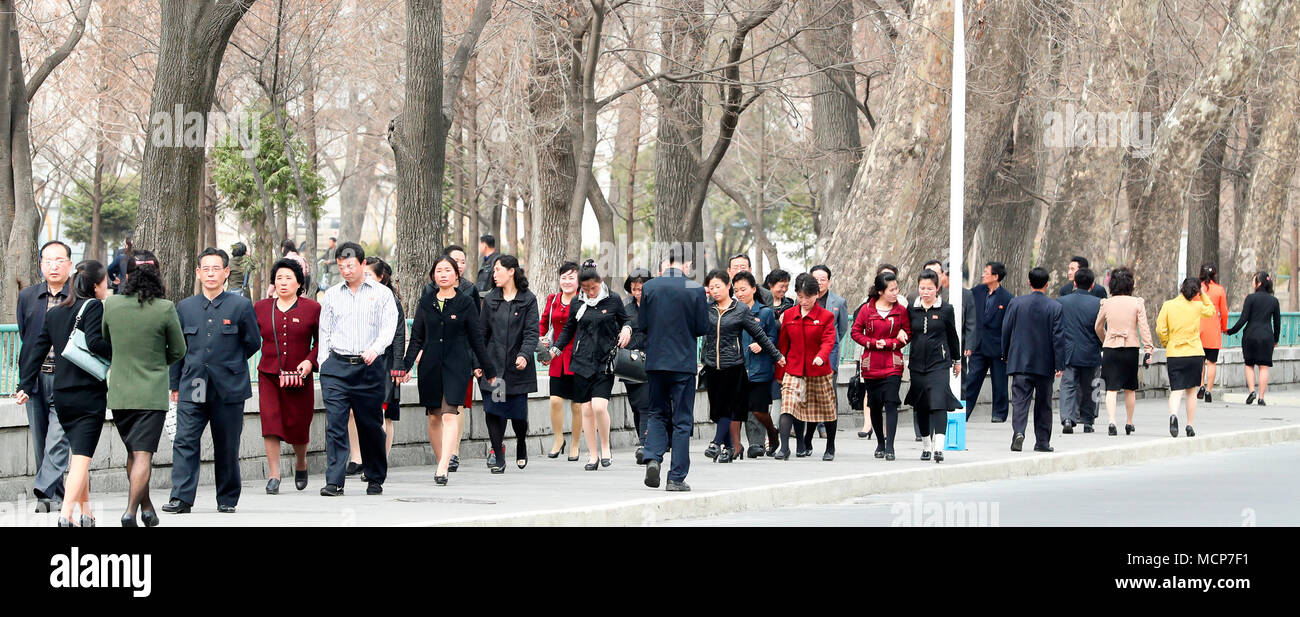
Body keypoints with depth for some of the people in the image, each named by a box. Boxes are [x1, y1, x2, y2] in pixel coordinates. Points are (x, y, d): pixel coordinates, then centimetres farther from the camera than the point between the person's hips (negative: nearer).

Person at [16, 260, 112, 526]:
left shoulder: (54, 312, 12)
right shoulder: (94, 307, -8)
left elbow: (38, 349, 9)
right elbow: (94, 342, -22)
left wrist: (25, 385, 10)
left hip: (61, 394, 7)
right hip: (90, 394, -7)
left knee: (78, 453, 18)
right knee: (82, 456, -9)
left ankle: (86, 513, 21)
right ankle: (66, 514, -20)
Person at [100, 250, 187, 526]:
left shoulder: (111, 304, -4)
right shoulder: (165, 309, -12)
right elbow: (178, 351, -1)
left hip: (119, 393, 3)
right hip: (152, 393, -3)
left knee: (133, 453, 18)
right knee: (143, 454, -4)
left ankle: (147, 507, 28)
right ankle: (131, 510, -17)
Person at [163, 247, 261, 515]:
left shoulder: (241, 306, 0)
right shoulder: (185, 307, 9)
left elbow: (253, 343, 9)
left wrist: (229, 364, 11)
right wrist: (175, 384, 11)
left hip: (229, 389, -2)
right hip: (192, 387, 2)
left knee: (227, 447, 5)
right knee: (185, 442, -9)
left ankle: (227, 499, 16)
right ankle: (181, 498, -12)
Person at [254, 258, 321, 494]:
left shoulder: (312, 309, 2)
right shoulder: (260, 308, 7)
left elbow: (321, 341, 5)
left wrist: (310, 361, -9)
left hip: (299, 377, -1)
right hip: (268, 375, 1)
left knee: (298, 426, 4)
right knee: (270, 421, -13)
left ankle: (300, 463, 35)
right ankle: (273, 475, -8)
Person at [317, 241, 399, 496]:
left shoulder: (381, 293, 6)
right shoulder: (331, 295, 13)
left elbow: (389, 327, -4)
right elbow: (325, 333, 14)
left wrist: (375, 349, -22)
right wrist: (323, 365, 5)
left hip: (369, 367, -1)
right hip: (336, 366, 1)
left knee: (371, 425, 5)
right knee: (335, 424, -9)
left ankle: (375, 479, 19)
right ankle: (334, 482, -12)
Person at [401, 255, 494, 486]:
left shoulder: (466, 303, 2)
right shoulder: (425, 302, 9)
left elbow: (476, 339, 5)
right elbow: (416, 338, 12)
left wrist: (488, 371, 7)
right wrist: (406, 366, 5)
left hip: (457, 364, -3)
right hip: (430, 364, 3)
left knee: (450, 414, -15)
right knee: (434, 417, 5)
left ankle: (443, 467, -22)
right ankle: (442, 463, 18)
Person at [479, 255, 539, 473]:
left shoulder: (528, 300, 0)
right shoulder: (490, 299, 8)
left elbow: (531, 332, -6)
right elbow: (482, 332, 11)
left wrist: (524, 355, -22)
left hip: (518, 366, -2)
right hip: (493, 365, 2)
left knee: (518, 413, 1)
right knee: (493, 410, -5)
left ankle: (521, 444, 32)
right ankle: (499, 458, 3)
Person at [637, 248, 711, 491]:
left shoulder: (649, 287, -3)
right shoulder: (696, 289, -9)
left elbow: (641, 325, 0)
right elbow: (703, 328, -5)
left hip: (655, 360, 2)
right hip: (683, 361, -2)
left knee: (657, 414, 17)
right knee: (682, 420, 5)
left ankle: (653, 457, -6)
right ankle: (676, 478, 4)